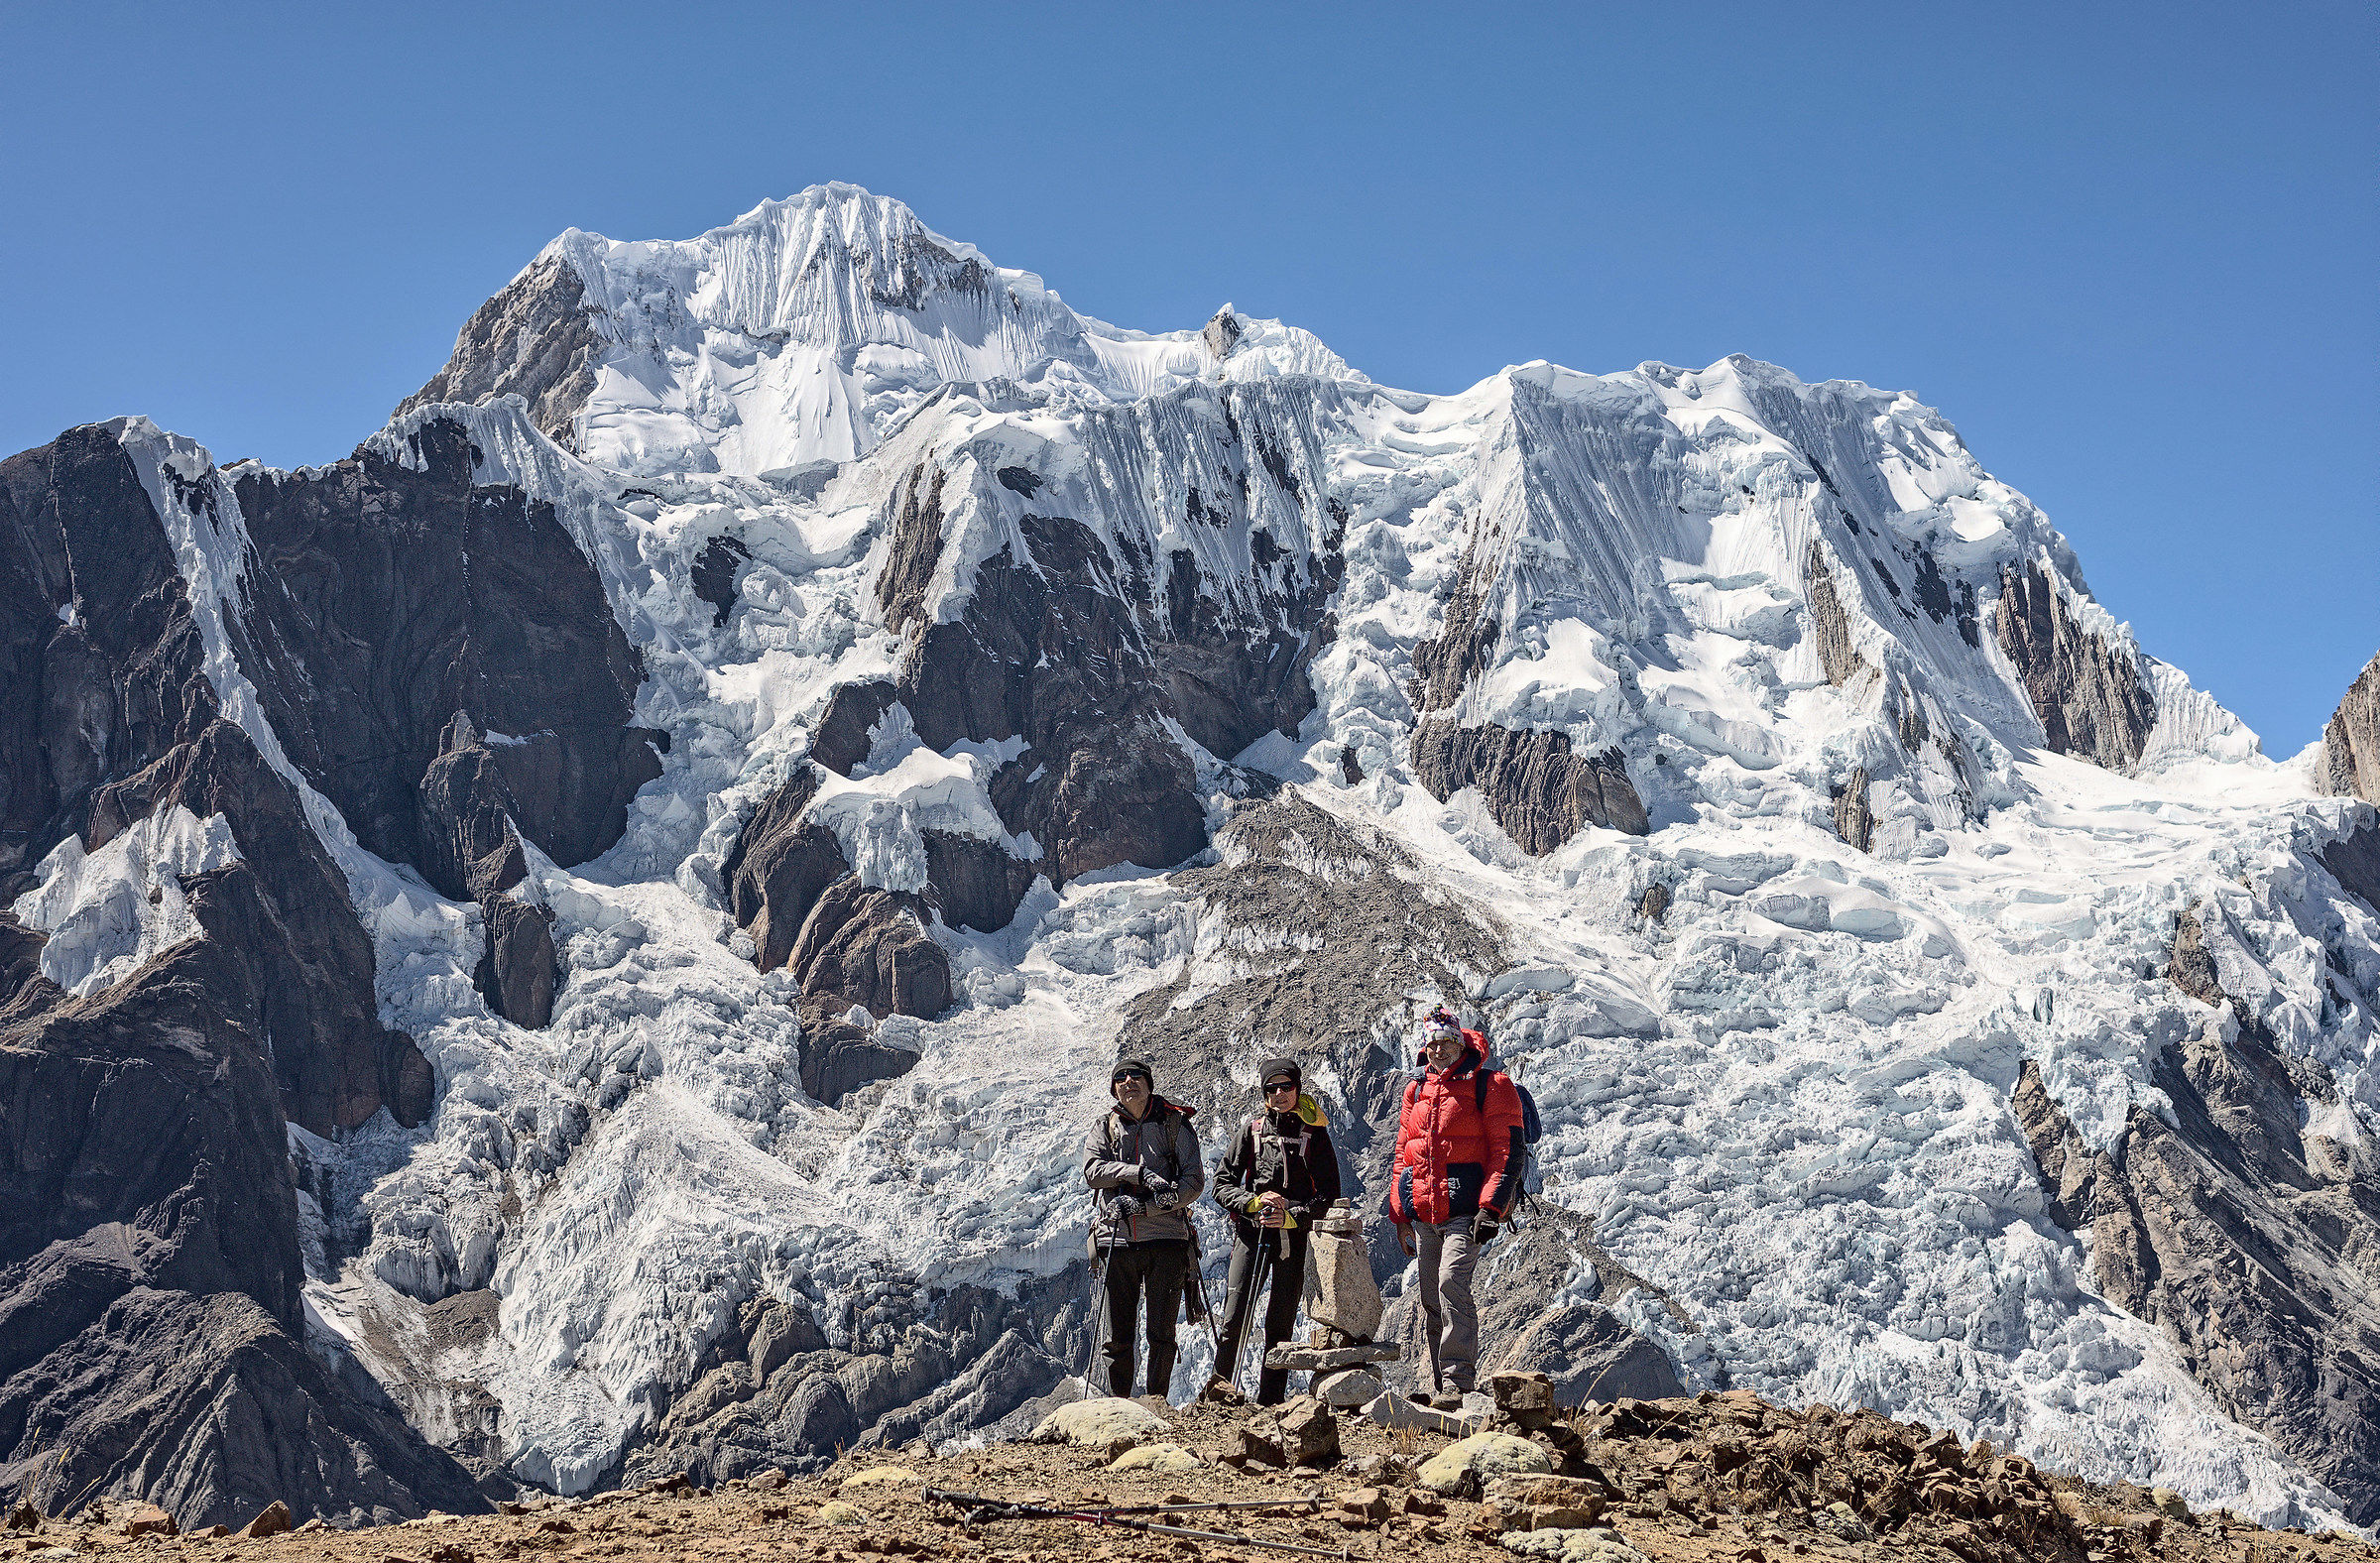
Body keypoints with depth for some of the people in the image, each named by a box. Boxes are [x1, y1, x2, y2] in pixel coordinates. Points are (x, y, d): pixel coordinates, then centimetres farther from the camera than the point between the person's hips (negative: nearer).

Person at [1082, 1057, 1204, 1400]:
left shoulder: (1175, 1123, 5)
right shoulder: (1105, 1126, 12)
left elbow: (1194, 1180, -4)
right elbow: (1093, 1169, -6)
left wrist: (1144, 1205, -15)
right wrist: (1140, 1174, -20)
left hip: (1165, 1239, -2)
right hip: (1117, 1240, 2)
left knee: (1161, 1333, -2)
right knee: (1117, 1337, 5)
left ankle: (1158, 1402, 8)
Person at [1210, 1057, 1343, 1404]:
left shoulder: (1314, 1134, 4)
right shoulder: (1253, 1130, 8)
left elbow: (1328, 1194, 0)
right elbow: (1222, 1183, 7)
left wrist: (1291, 1216, -14)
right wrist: (1253, 1201, -11)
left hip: (1294, 1237, -1)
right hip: (1250, 1232, 1)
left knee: (1280, 1323, 2)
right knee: (1234, 1320, -8)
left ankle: (1270, 1403, 6)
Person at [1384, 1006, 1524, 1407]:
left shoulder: (1489, 1085, -1)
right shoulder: (1417, 1089, 17)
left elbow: (1508, 1151, -7)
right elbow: (1403, 1153, 22)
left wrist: (1490, 1207, -15)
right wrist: (1399, 1213, 17)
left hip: (1465, 1211, -6)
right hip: (1423, 1214, 6)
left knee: (1451, 1283, -20)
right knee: (1429, 1298, 9)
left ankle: (1457, 1381, -18)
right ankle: (1430, 1383, 16)